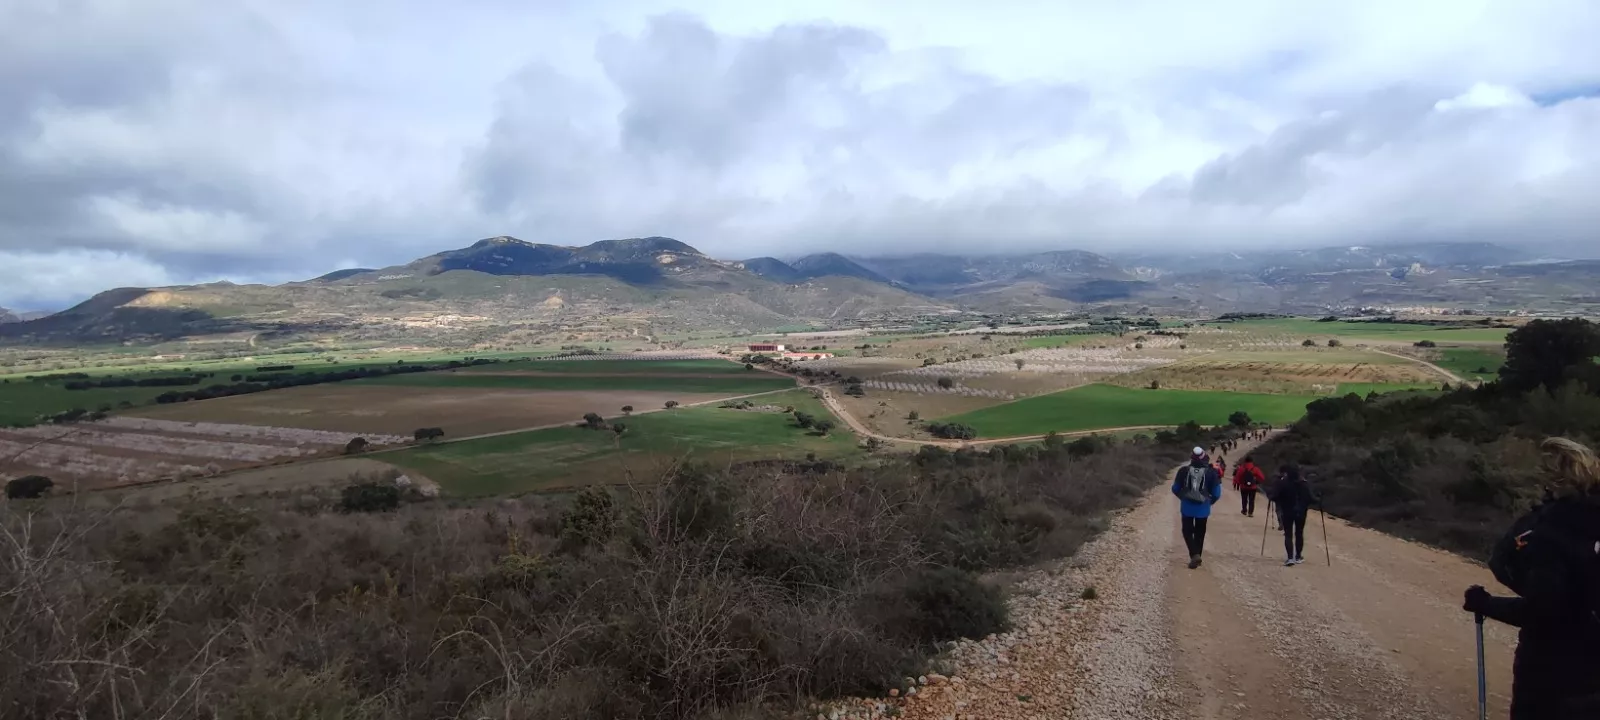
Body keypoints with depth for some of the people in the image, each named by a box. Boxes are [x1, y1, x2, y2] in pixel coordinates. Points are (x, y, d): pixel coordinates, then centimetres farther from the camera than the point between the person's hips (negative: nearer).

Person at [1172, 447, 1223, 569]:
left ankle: (1194, 555, -9)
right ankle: (1196, 556, 20)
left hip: (1187, 507, 0)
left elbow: (1175, 489, 2)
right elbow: (1216, 493, -2)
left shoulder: (1184, 471, -6)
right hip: (1203, 508, 1)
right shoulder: (1211, 472, -7)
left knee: (1187, 531, 10)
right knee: (1199, 533, 15)